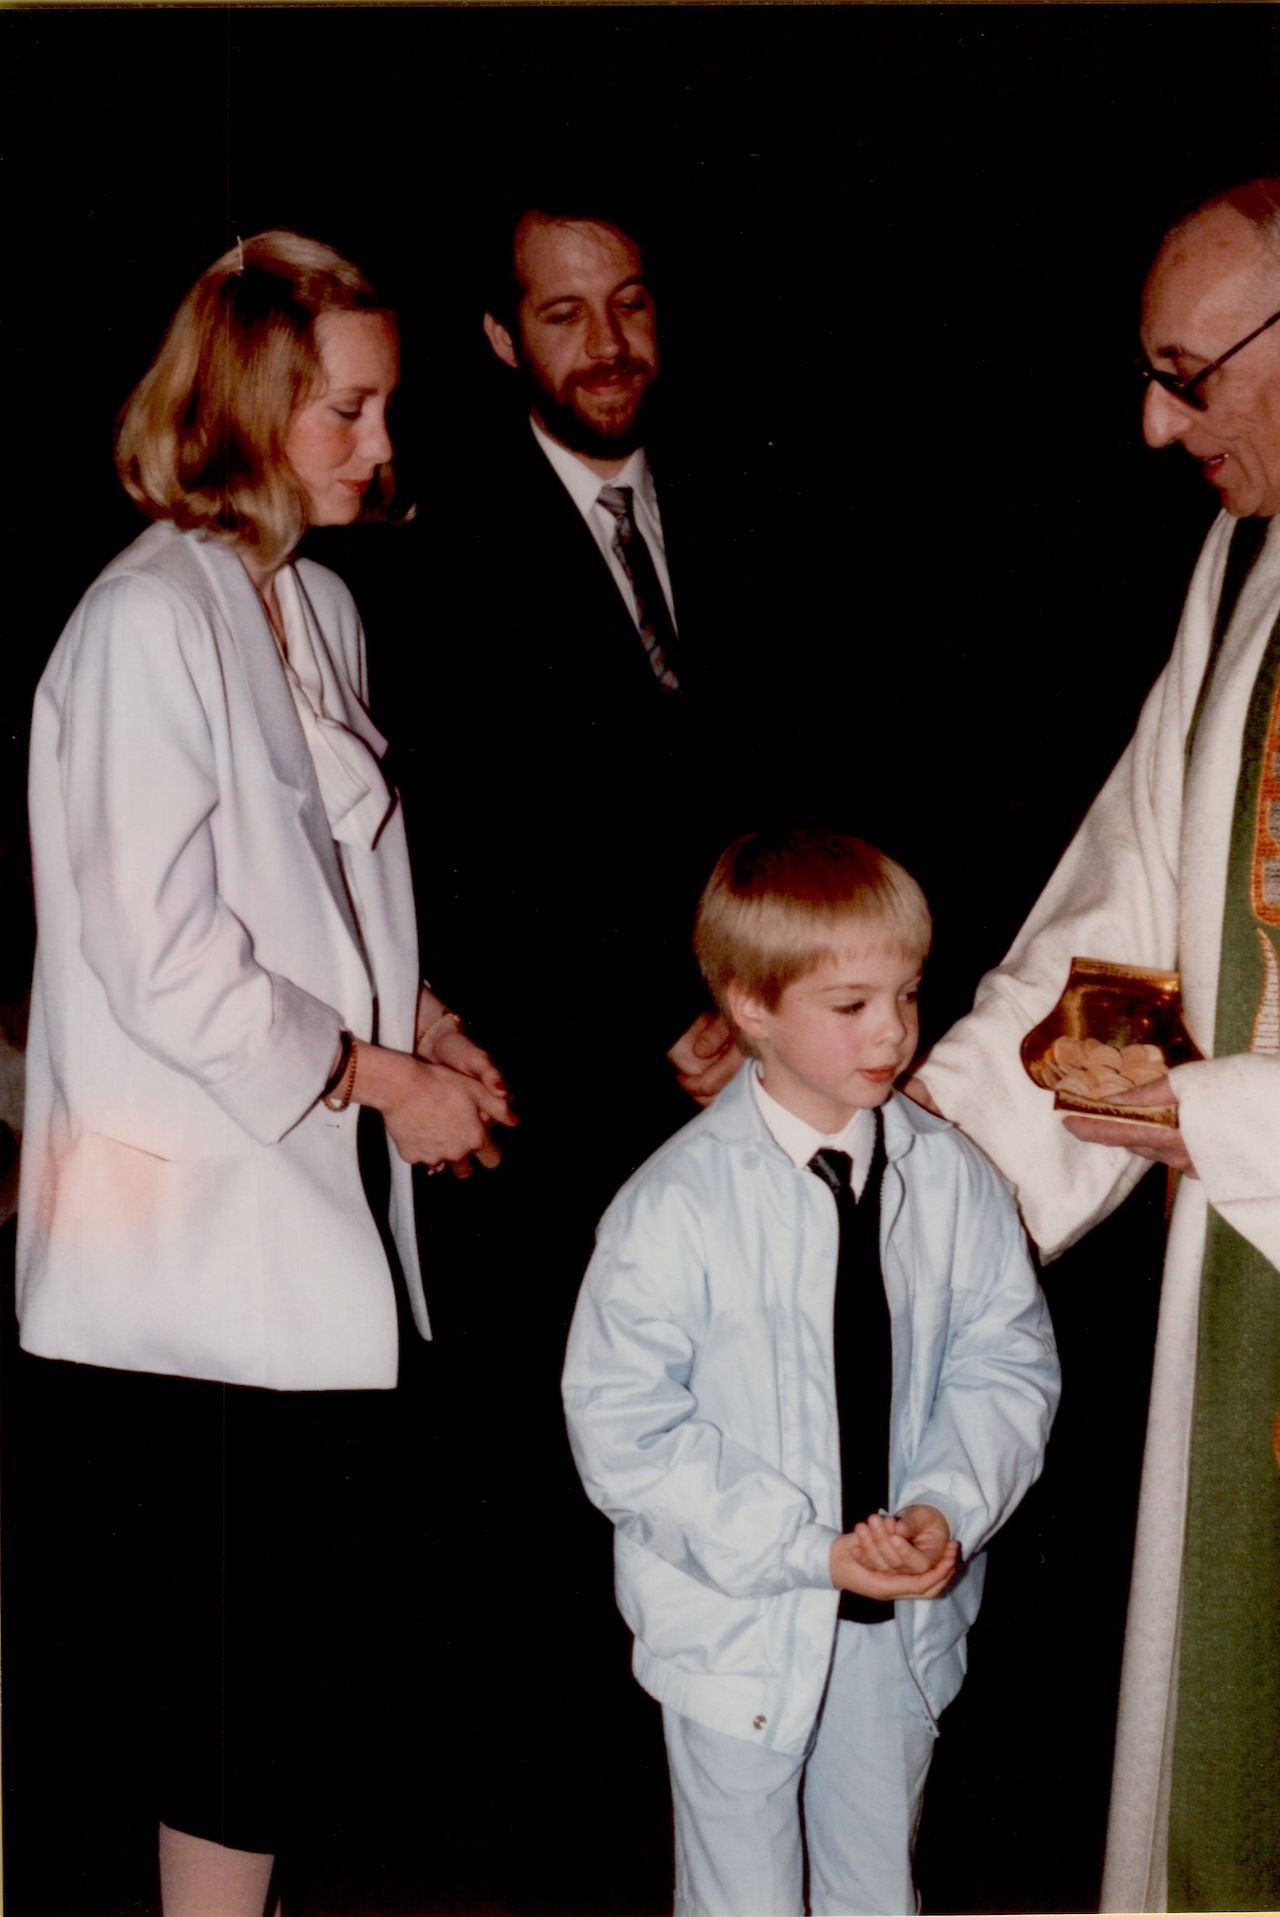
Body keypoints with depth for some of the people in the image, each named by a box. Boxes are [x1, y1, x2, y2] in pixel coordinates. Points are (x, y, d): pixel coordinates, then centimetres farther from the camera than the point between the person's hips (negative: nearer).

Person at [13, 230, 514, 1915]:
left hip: (322, 1210, 8)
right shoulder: (148, 621, -14)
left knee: (328, 1632, 13)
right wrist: (379, 1078, -10)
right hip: (205, 1227, -8)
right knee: (254, 1661, -1)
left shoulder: (321, 605, 13)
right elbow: (160, 958, -18)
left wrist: (420, 1021, 5)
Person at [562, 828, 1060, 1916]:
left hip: (905, 1620, 3)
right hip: (737, 1617, -3)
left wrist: (948, 1508, -17)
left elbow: (1009, 1360, 0)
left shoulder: (952, 1180, -7)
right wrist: (807, 1550, -21)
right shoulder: (679, 1205, -17)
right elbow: (622, 1428, -16)